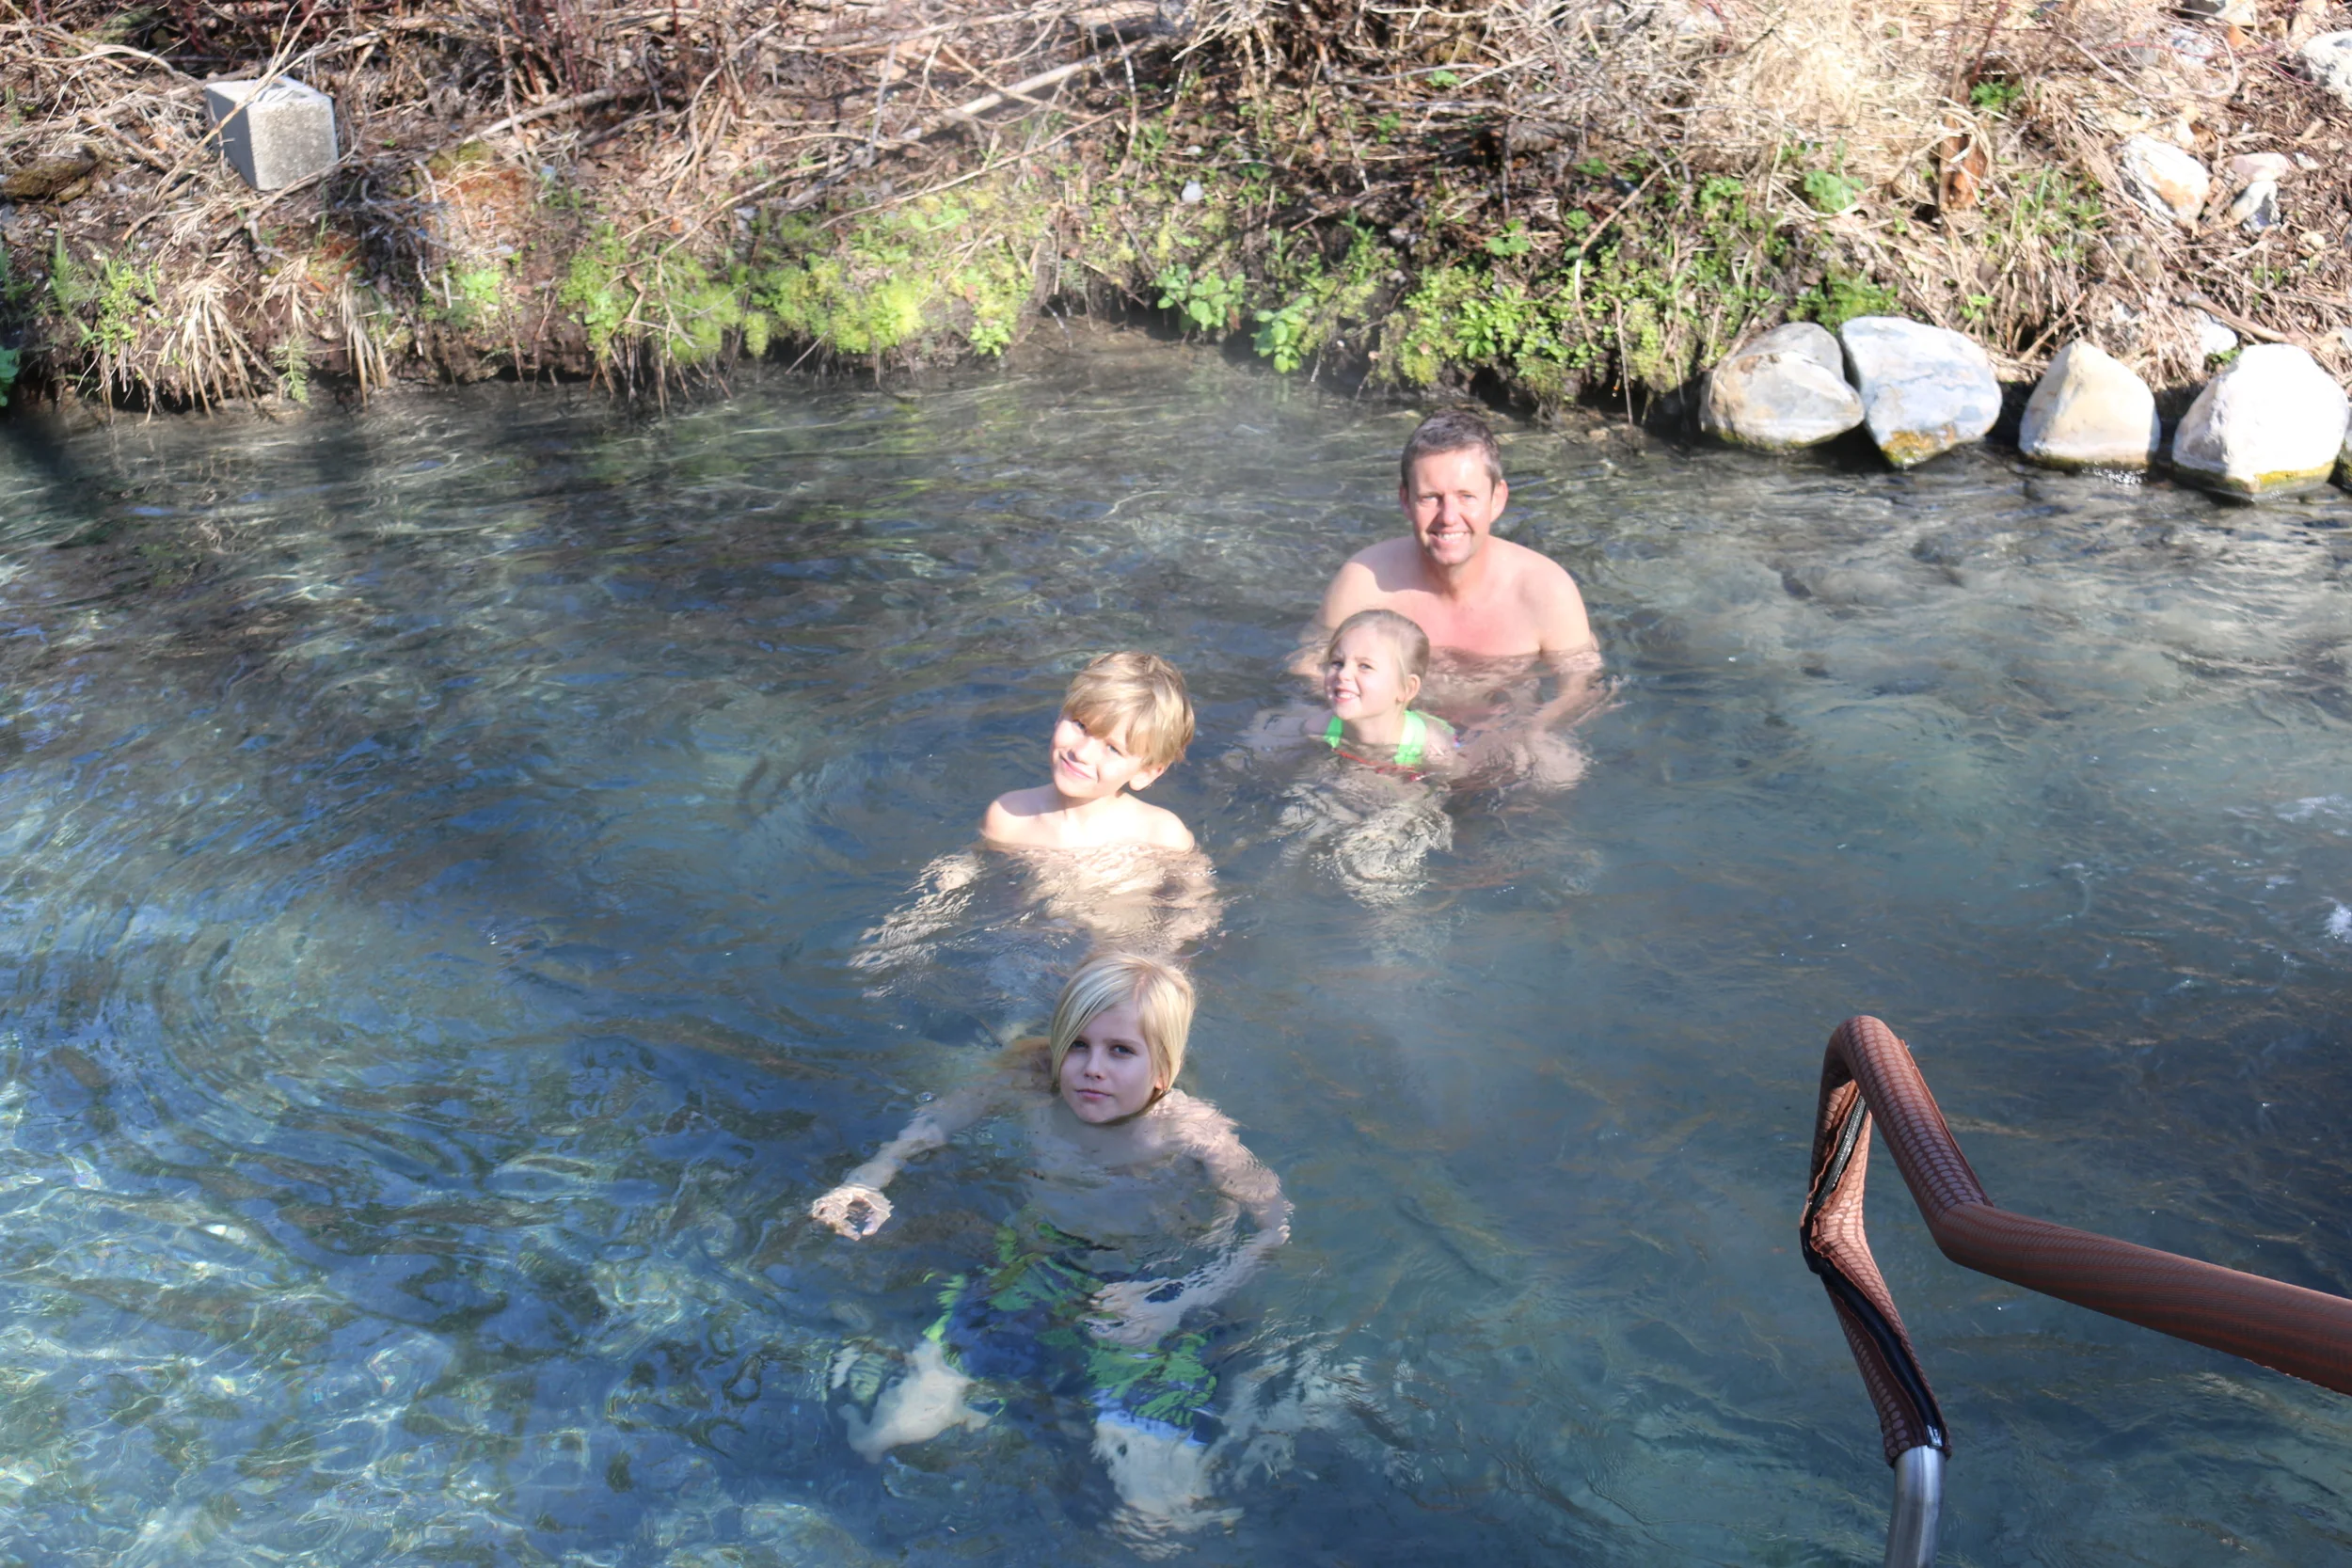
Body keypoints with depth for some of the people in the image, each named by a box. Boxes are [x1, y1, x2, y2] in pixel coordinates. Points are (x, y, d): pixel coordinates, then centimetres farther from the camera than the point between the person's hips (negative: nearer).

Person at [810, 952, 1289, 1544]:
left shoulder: (1196, 1139, -26)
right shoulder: (1033, 1083, -18)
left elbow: (1273, 1227, -14)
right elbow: (936, 1121, 0)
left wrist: (1181, 1305, -25)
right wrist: (869, 1179, -16)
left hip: (1148, 1299, -3)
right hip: (1031, 1274, 3)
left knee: (1159, 1518, -17)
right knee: (882, 1437, -6)